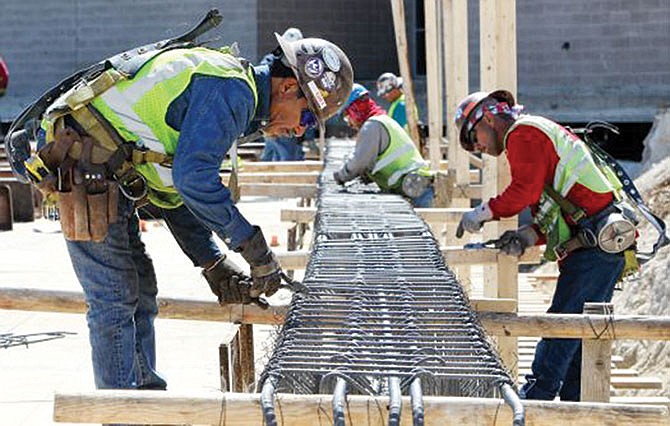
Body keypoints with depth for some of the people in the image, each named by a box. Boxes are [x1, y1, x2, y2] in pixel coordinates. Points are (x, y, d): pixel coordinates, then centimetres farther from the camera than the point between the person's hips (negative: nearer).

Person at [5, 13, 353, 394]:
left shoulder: (225, 90, 19)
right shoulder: (232, 90, -14)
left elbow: (173, 190, 23)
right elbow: (194, 179, -24)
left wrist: (215, 265, 20)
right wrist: (254, 246, -16)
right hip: (82, 164, -11)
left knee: (140, 288, 15)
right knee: (115, 300, -8)